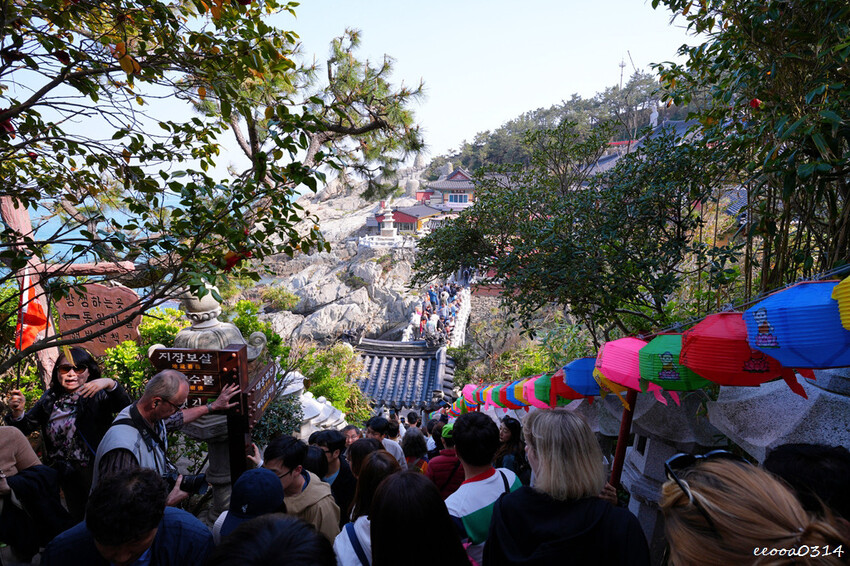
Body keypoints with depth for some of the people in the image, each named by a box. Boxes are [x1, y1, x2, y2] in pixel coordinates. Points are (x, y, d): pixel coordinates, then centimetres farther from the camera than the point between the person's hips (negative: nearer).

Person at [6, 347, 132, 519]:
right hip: (67, 475, 5)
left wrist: (110, 383, -47)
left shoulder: (98, 395, -14)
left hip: (95, 470, -5)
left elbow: (125, 406, -31)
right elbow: (26, 427, 5)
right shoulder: (50, 398, 4)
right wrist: (17, 412, -16)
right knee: (78, 519, 22)